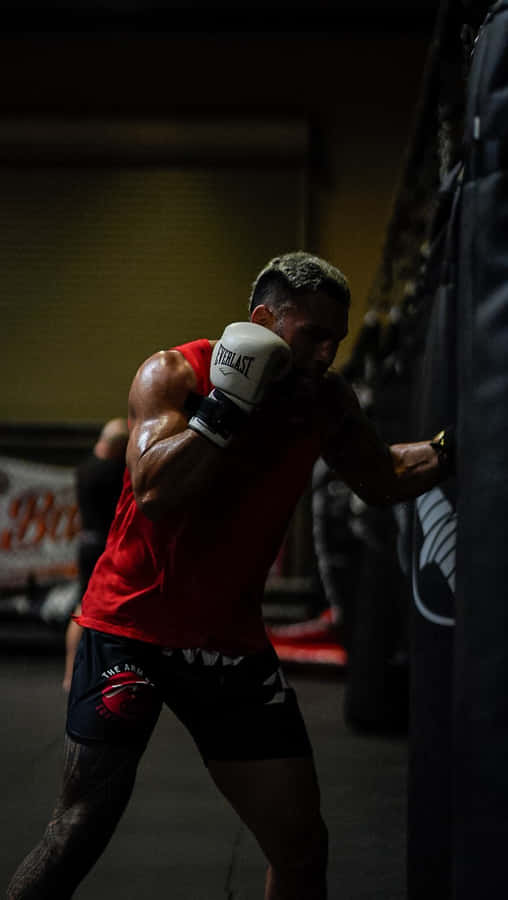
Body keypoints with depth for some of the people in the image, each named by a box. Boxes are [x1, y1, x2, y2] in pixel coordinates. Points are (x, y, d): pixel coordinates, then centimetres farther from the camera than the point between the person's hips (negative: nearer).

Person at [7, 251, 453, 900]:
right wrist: (230, 404, -33)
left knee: (302, 846, 6)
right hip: (132, 626, -5)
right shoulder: (174, 373, -14)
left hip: (230, 639, 5)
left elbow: (384, 478, 16)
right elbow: (152, 489, -30)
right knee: (81, 829, -10)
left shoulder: (327, 401, 1)